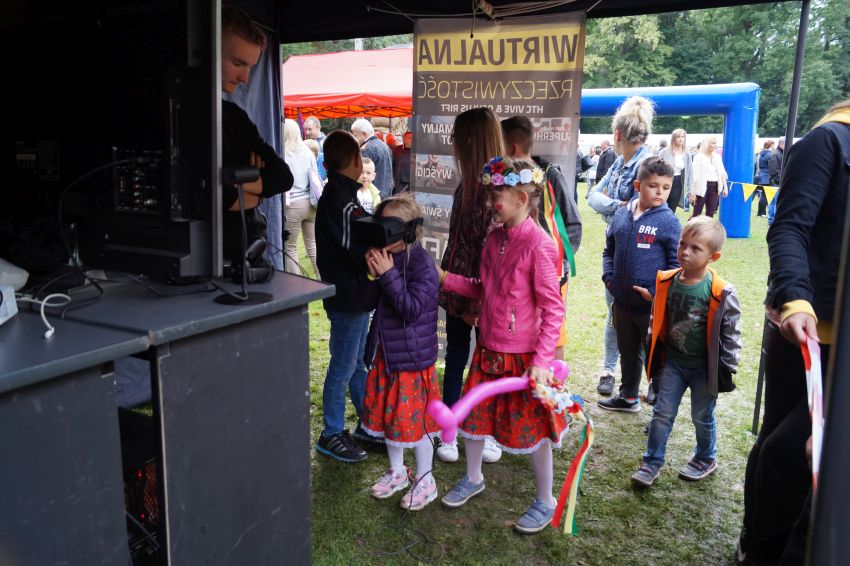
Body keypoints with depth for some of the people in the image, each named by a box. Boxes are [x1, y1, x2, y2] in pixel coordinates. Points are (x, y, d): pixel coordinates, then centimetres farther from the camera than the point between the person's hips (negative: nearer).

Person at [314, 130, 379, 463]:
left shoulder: (339, 194, 12)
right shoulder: (341, 199, -20)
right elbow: (359, 249, -24)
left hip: (356, 295, 10)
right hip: (348, 297, -10)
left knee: (357, 362, 19)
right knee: (343, 368, 2)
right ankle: (332, 435, 17)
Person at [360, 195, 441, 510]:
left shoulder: (422, 263, -19)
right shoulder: (385, 257, 2)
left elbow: (412, 309, -24)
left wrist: (388, 274, -26)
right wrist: (372, 271, -7)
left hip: (412, 354, -7)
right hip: (385, 351, 7)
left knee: (413, 418, 4)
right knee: (386, 412, 18)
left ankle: (425, 480, 25)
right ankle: (396, 471, 38)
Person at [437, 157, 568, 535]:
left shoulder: (538, 245, -19)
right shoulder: (495, 238, 3)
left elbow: (553, 309, -18)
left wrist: (542, 361, -20)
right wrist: (446, 279, 4)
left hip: (523, 355, -7)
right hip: (488, 348, 7)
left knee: (531, 427, 8)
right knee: (473, 414, 18)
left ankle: (545, 502, 30)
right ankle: (473, 479, 44)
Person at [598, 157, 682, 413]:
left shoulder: (669, 221, -11)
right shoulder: (622, 215, 3)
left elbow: (677, 264, -10)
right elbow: (609, 250, 14)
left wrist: (656, 292, -17)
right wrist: (608, 277, 2)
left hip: (653, 306, -5)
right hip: (622, 302, 5)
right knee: (628, 353, 23)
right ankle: (628, 397, 43)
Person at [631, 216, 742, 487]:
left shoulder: (721, 294, -20)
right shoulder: (666, 283, -7)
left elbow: (731, 334, -11)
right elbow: (657, 320, 6)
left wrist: (726, 370, -7)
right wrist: (654, 356, 10)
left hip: (704, 367, -3)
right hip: (673, 361, 3)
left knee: (703, 416, 15)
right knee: (662, 413, 9)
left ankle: (706, 459, 39)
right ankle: (652, 462, 22)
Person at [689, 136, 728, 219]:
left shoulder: (717, 156, 11)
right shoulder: (699, 157, -6)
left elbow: (722, 173, 13)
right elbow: (695, 176, -10)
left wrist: (725, 187, 5)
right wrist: (693, 192, -15)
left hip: (714, 187, 6)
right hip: (702, 187, -5)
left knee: (710, 213, 7)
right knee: (697, 214, -3)